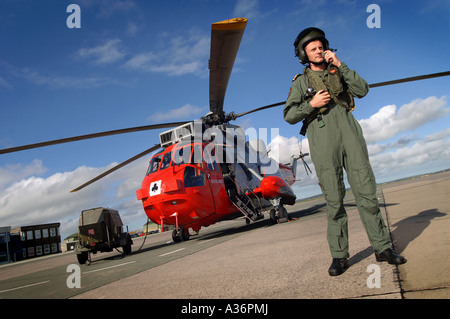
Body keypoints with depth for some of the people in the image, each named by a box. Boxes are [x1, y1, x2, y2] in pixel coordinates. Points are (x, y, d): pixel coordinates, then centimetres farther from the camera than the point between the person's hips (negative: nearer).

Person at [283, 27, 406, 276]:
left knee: (366, 191, 0)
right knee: (334, 199, -2)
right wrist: (311, 104, -9)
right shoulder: (301, 81, 14)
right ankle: (339, 256, 6)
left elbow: (362, 90, 5)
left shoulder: (338, 72, 21)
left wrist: (340, 65, 2)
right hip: (322, 139, -2)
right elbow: (289, 115, 6)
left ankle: (382, 247, 10)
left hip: (349, 131, 3)